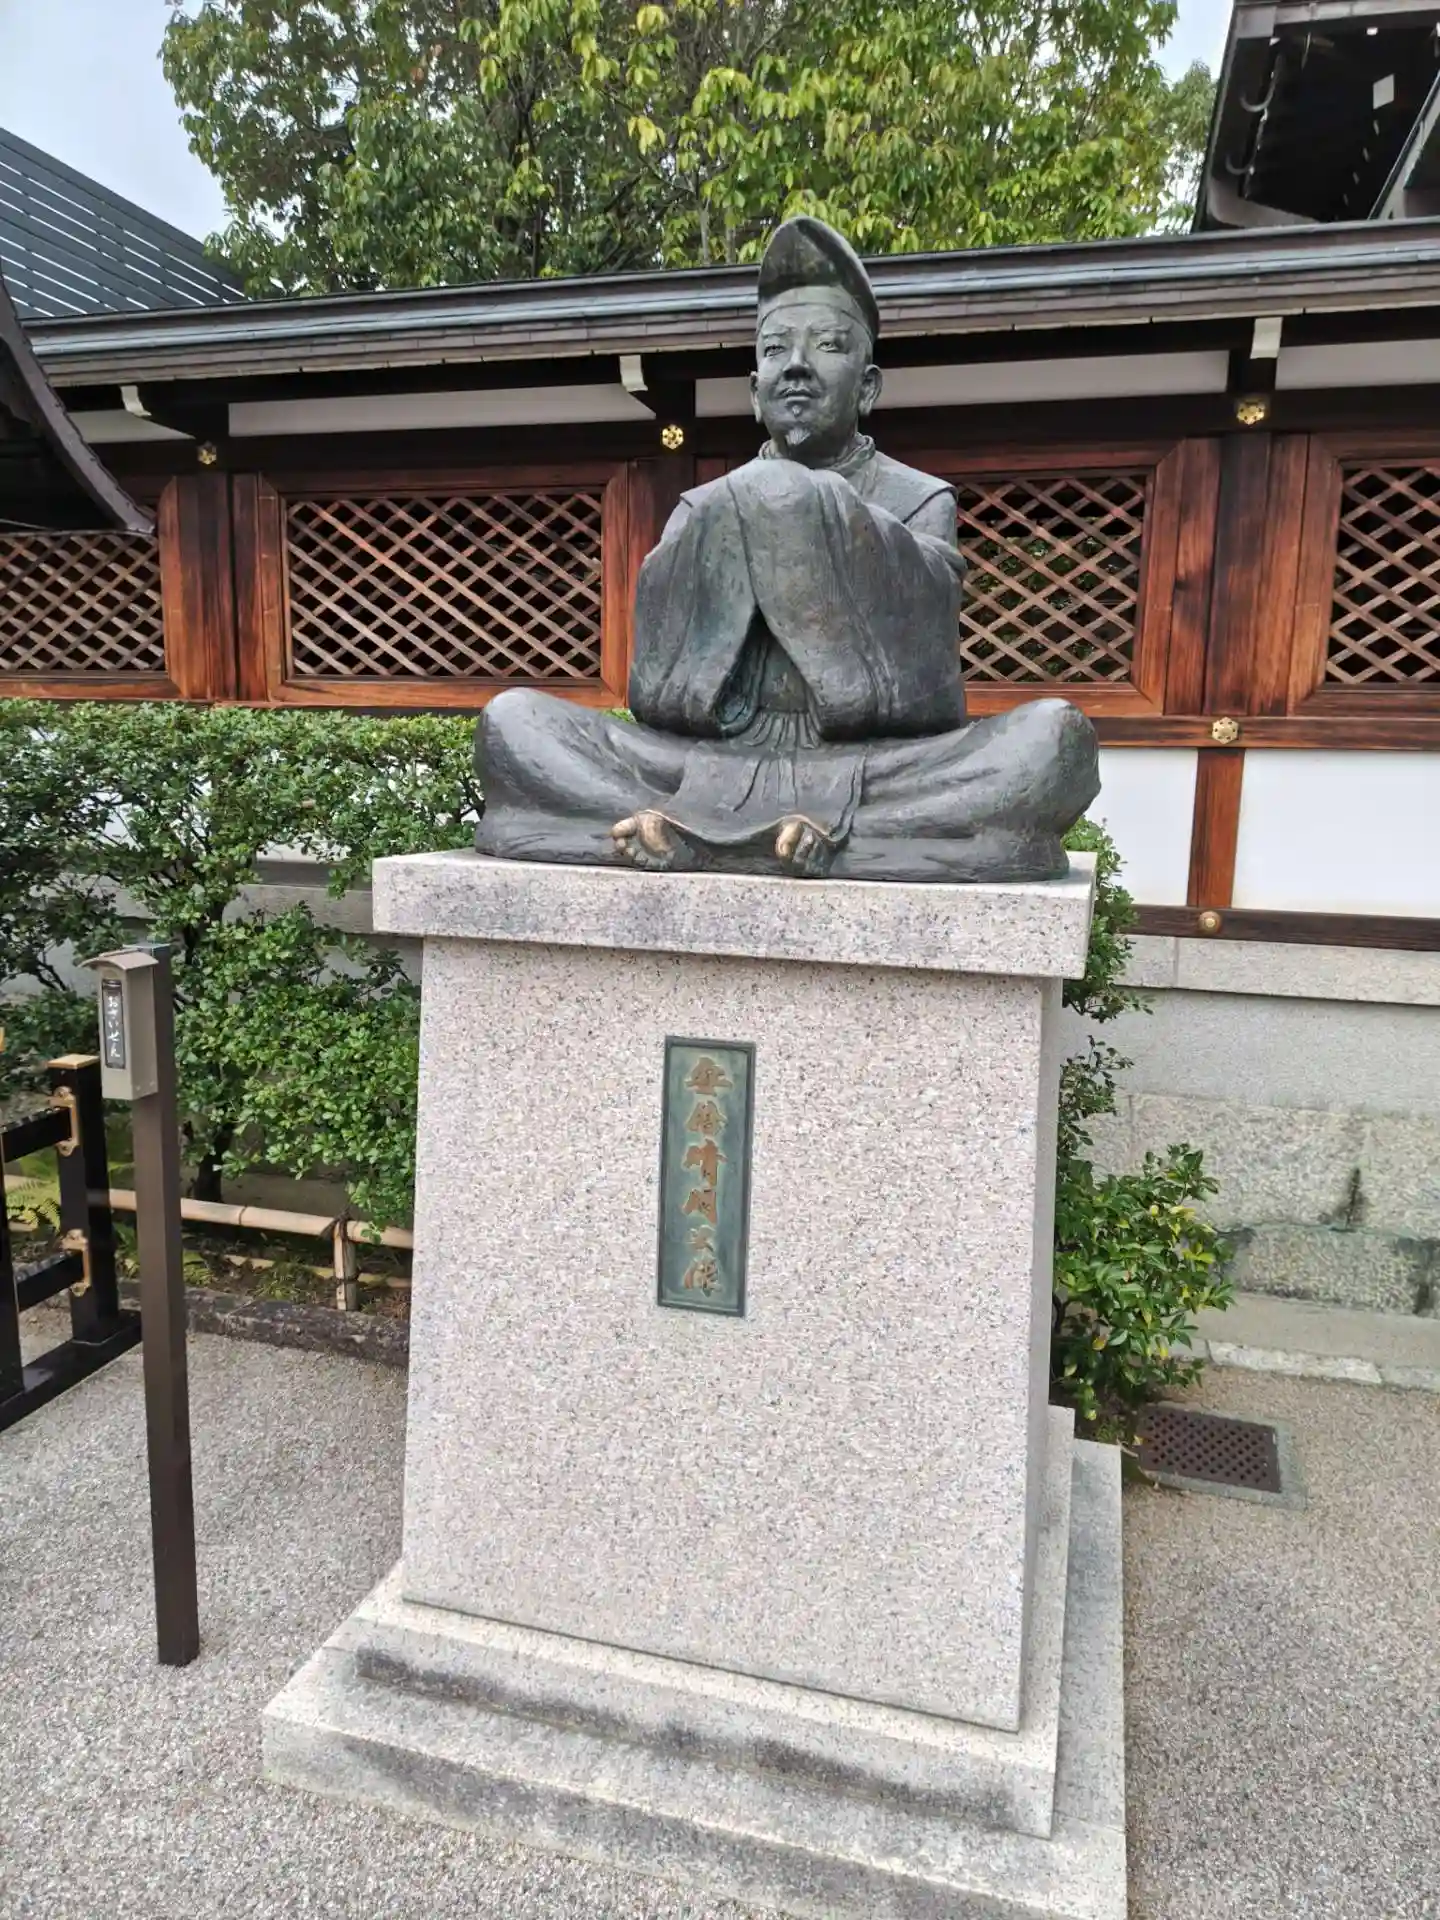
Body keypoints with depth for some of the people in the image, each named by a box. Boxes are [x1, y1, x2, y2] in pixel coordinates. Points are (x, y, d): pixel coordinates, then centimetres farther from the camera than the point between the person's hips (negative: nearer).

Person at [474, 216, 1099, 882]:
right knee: (511, 718, -15)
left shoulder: (919, 501, 14)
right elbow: (656, 694, -1)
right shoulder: (708, 506, 18)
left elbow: (924, 686, -7)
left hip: (866, 775, -1)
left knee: (1056, 736, -28)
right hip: (713, 768, 1)